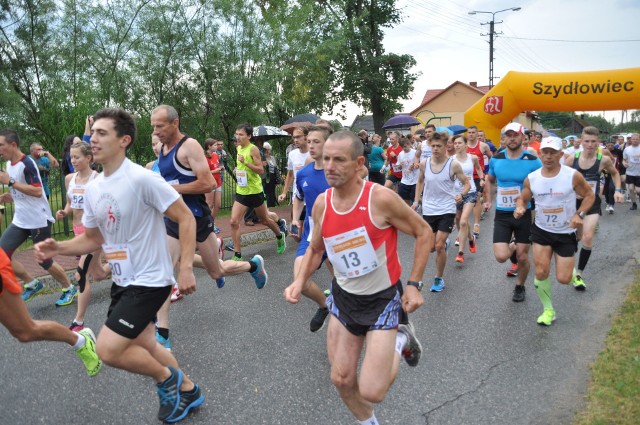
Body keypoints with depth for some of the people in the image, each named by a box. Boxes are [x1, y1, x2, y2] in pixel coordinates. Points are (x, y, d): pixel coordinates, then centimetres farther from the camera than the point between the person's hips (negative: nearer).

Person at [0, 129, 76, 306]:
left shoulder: (27, 163, -17)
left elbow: (37, 191, -25)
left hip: (39, 220, -8)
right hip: (20, 220, 9)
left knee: (44, 261, 1)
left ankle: (69, 289, 21)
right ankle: (32, 284, 16)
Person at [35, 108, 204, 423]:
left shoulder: (142, 178, -21)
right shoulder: (92, 189, 4)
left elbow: (186, 218, -20)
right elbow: (93, 239, 13)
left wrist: (185, 268, -23)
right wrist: (58, 248, -5)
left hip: (149, 281, -9)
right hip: (123, 281, 9)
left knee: (107, 350, -13)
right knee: (142, 344, 20)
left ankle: (166, 377, 14)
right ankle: (187, 390, 41)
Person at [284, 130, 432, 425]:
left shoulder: (381, 198, -23)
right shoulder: (321, 204, -7)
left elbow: (424, 233, -10)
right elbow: (315, 249, 10)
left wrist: (414, 284, -13)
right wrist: (300, 281, -7)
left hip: (383, 298, -4)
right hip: (344, 297, 5)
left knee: (371, 392, -8)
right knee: (341, 379, 11)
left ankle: (400, 341, 20)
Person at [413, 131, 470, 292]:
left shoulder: (453, 164, -11)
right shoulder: (424, 164, -2)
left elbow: (467, 183, -2)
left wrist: (461, 195, -23)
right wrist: (416, 201, 8)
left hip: (447, 210, -3)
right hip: (428, 211, 3)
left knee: (439, 246, -7)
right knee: (429, 248, 7)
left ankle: (439, 278, 14)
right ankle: (444, 243, 45)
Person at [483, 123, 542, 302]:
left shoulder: (532, 161, -9)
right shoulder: (495, 159, -1)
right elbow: (489, 180, 17)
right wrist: (488, 200, 8)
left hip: (524, 214, -1)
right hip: (501, 214, 1)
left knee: (522, 257, 6)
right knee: (501, 256, -10)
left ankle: (520, 287, 34)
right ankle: (512, 248, 27)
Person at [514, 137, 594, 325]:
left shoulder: (573, 175, -16)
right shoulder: (531, 179, -8)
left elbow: (589, 195, -2)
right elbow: (523, 199, 6)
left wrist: (579, 214, -18)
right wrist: (520, 208, -17)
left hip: (566, 233, -2)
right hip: (541, 230, 2)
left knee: (563, 279, 0)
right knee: (541, 273, -4)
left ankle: (572, 271, 39)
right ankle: (548, 309, 18)